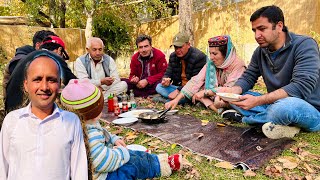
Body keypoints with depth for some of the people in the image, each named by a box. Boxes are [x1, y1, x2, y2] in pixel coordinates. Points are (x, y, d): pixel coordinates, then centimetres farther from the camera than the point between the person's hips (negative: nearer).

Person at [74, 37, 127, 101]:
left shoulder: (109, 60, 4)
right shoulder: (80, 61, -2)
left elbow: (116, 80, -3)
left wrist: (101, 87, -18)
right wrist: (101, 81, -23)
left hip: (106, 91, 3)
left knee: (123, 84, -20)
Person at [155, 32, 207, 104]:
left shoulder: (199, 57, -17)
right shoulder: (173, 56, 5)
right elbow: (168, 73, 6)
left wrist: (178, 90, -26)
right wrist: (165, 80, -20)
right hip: (177, 87, 7)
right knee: (159, 87, -14)